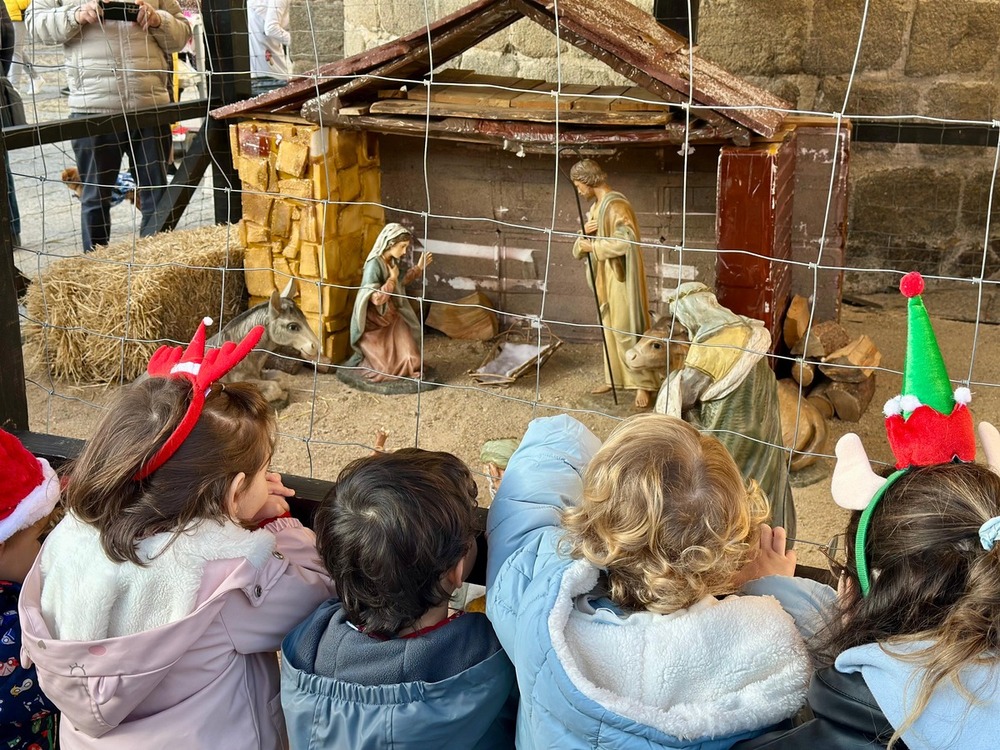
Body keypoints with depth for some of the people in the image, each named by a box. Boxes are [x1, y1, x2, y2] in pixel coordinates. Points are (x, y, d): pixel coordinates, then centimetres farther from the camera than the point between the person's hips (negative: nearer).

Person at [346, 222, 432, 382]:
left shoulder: (392, 261, 2)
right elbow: (377, 299, -29)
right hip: (374, 324, -8)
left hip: (392, 318, 8)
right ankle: (362, 358, 19)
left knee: (411, 361, -2)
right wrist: (392, 278, -20)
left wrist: (419, 268, 19)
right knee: (389, 369, -9)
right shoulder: (374, 264, -23)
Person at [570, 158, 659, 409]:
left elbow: (625, 242, -28)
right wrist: (585, 234, -9)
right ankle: (615, 377, 25)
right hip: (605, 277, 10)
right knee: (609, 328, 15)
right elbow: (579, 249, 14)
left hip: (620, 278, -10)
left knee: (626, 330, -8)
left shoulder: (616, 205, -17)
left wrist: (594, 245, -18)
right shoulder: (596, 207, 13)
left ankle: (643, 384, -3)